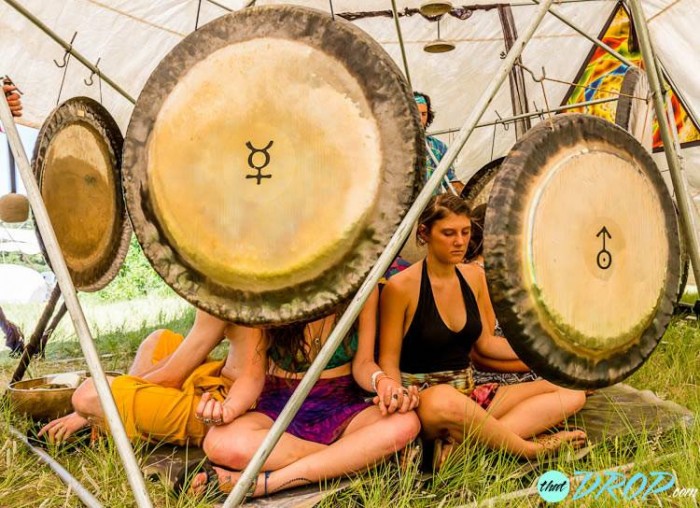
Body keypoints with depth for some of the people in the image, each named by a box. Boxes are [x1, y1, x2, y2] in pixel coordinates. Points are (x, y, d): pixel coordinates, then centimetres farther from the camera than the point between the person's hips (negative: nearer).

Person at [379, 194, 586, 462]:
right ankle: (531, 448, -17)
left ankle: (464, 442, -24)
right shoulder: (401, 286, -10)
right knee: (443, 400, -44)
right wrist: (399, 397, -27)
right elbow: (388, 362, -7)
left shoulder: (474, 276, 9)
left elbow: (486, 342, 15)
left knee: (572, 394, -7)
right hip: (422, 398, -7)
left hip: (469, 394, 7)